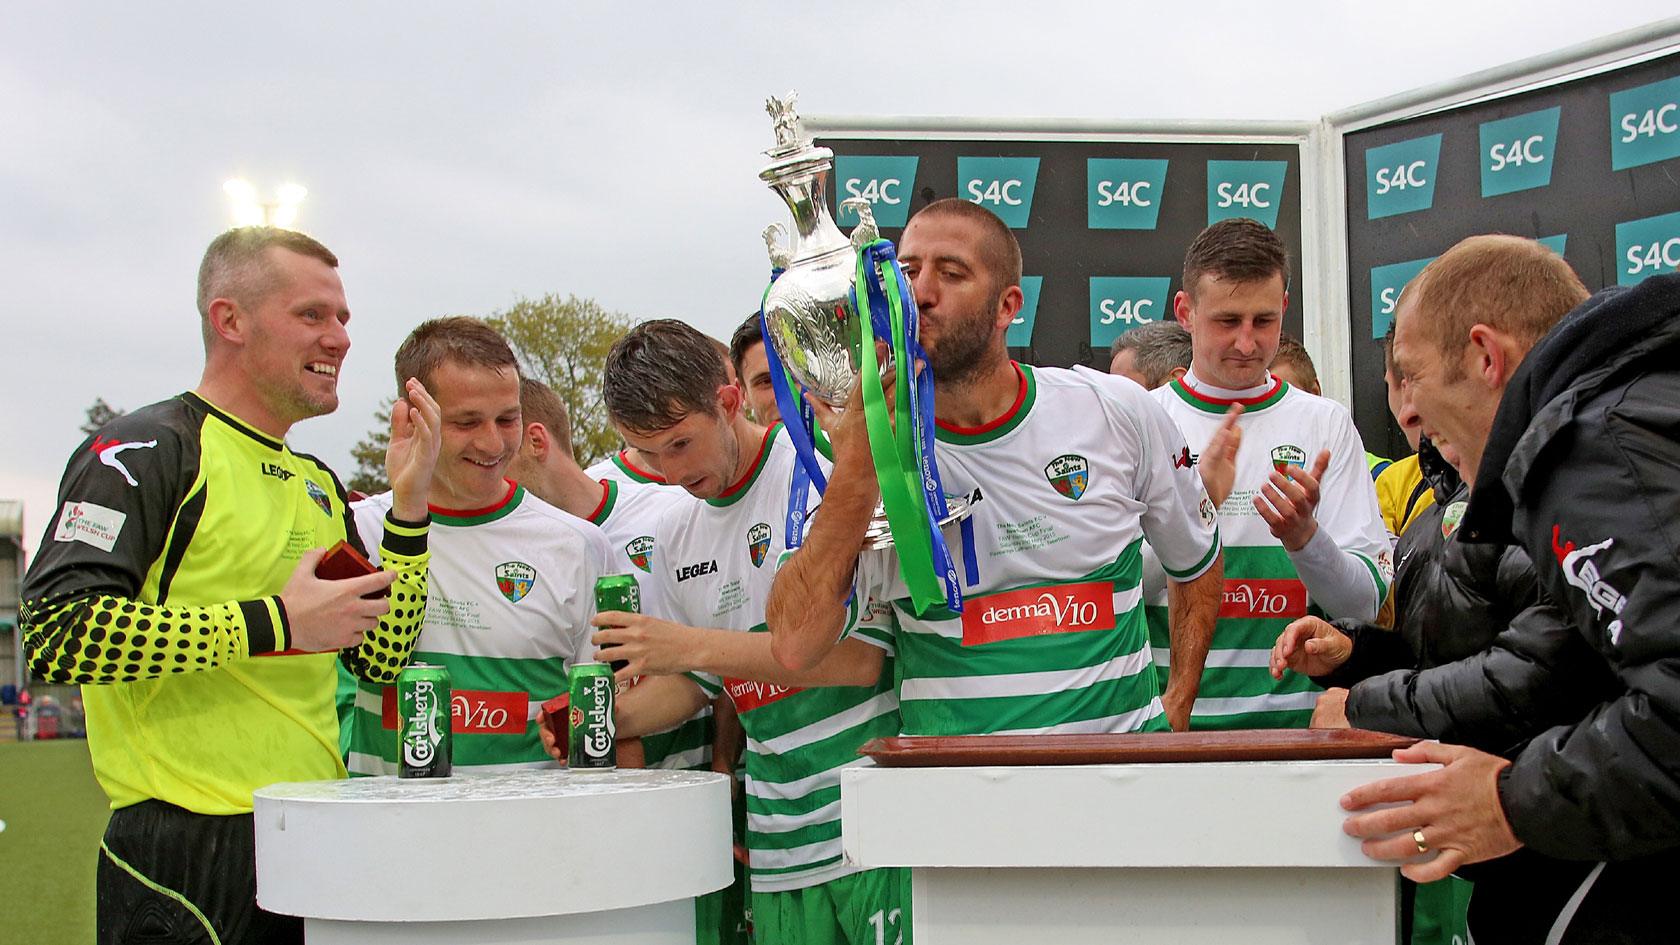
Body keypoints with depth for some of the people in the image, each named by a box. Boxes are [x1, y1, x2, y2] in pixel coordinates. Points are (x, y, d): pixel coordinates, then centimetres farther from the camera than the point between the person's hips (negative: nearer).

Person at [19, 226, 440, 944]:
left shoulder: (317, 484, 17)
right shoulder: (147, 449, -8)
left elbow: (382, 657, 12)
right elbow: (54, 632, -21)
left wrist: (408, 503, 2)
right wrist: (274, 624, -19)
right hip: (187, 855, -7)